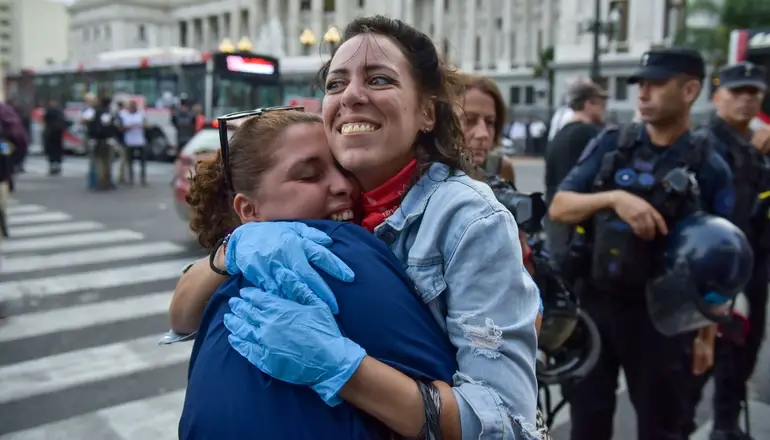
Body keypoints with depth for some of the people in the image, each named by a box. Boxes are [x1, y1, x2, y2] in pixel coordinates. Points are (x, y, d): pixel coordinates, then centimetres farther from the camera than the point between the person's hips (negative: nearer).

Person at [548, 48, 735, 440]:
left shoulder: (709, 167, -4)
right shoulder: (610, 145, 1)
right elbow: (558, 208, -5)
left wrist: (707, 334, 2)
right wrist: (613, 197, -22)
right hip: (595, 302, 2)